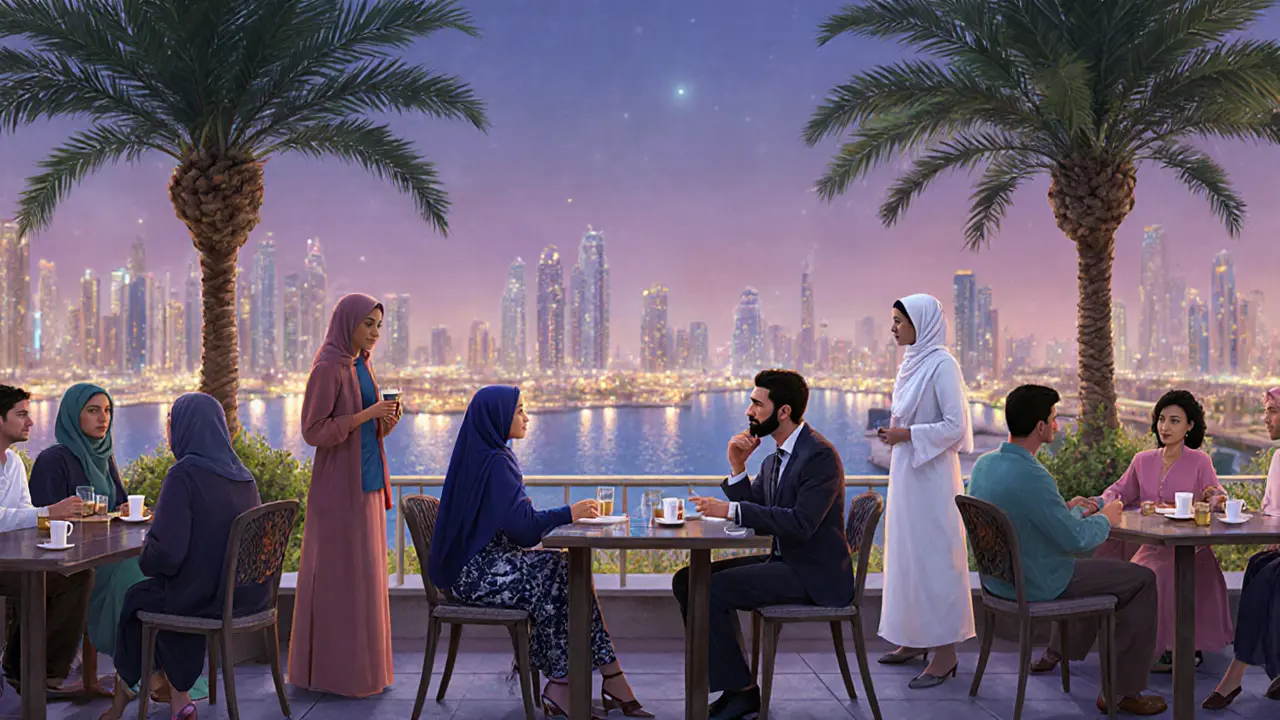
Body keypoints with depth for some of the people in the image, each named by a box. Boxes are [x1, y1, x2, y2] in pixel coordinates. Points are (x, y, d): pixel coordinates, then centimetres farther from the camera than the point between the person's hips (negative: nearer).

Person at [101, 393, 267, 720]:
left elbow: (167, 554, -22)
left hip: (205, 597, -6)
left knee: (137, 597, 23)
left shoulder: (183, 475, -18)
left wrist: (146, 558, 1)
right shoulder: (242, 474, 3)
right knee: (160, 590, 31)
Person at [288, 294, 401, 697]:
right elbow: (313, 432, -17)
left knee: (363, 574, 11)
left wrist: (387, 421, -3)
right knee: (339, 576, -3)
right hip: (339, 485, -9)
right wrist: (367, 413, -21)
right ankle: (331, 670, 6)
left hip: (365, 482, 9)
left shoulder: (362, 367, 13)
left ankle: (358, 664, 19)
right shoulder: (326, 369, -14)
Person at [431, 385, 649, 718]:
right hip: (477, 571, -9)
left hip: (487, 561, 9)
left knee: (569, 569, -5)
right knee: (562, 577, -15)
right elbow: (522, 524, -21)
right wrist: (569, 513, -9)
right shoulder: (493, 462, -16)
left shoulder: (494, 456, 15)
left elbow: (516, 518, 15)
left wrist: (568, 514, 4)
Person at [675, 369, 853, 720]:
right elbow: (750, 510, 10)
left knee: (709, 590, -23)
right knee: (687, 580, -1)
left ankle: (742, 691, -8)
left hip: (813, 573, -9)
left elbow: (801, 523, -26)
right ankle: (729, 678, 4)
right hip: (782, 561, 9)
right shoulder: (775, 459, 13)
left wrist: (731, 510, -26)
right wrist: (737, 467, -5)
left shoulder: (820, 455, -16)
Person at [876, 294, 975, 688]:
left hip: (930, 475, -9)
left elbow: (955, 426, -18)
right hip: (906, 470, 9)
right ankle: (916, 638, 24)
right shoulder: (911, 363, 13)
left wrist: (908, 435, -17)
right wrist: (894, 432, 8)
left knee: (933, 554, -6)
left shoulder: (942, 364, -14)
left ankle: (946, 652, 1)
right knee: (907, 551, 13)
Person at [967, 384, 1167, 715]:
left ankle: (1071, 648, 51)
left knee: (1093, 563, 34)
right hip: (1037, 585, -9)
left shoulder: (984, 463, -3)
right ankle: (1123, 691, 10)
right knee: (1143, 580, 5)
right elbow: (1076, 539, -22)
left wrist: (1068, 509, 16)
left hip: (998, 577, 9)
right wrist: (1105, 518, -3)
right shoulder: (1031, 476, -30)